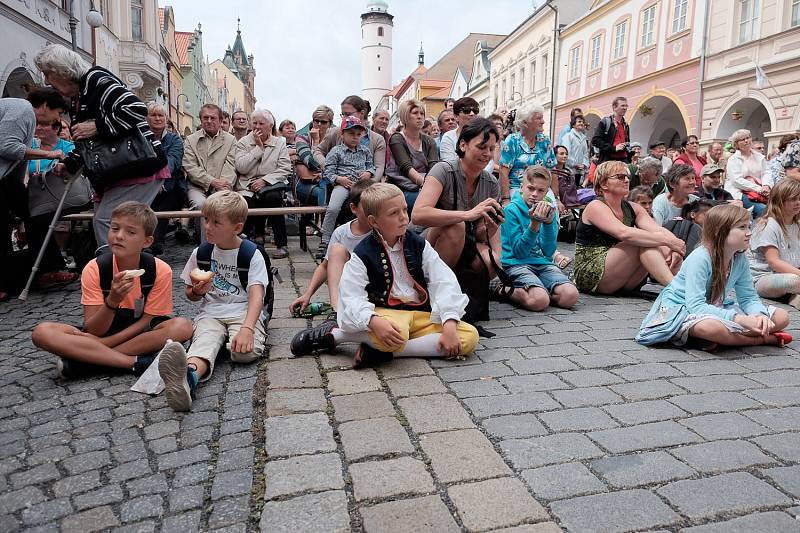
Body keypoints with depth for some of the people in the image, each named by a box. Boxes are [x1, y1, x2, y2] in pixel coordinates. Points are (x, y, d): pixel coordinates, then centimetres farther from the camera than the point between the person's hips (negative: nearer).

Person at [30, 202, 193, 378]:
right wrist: (112, 301, -33)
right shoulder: (94, 269, -12)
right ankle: (137, 362, -28)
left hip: (141, 334, -1)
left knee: (182, 326, -32)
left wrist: (105, 343, -22)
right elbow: (93, 330, -15)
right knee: (42, 332, -22)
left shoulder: (160, 270, -15)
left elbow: (148, 321, -11)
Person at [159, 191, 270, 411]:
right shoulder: (200, 253, 11)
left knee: (245, 352, -34)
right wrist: (197, 291, -5)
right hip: (210, 313, 0)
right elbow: (190, 294, 22)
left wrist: (247, 328, -32)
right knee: (205, 341, -37)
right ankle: (189, 375, -68)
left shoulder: (252, 255, -1)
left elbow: (256, 295, -15)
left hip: (243, 313, 0)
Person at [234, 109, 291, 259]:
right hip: (247, 185, 1)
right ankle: (256, 233, 3)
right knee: (245, 205, -30)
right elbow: (241, 168, -7)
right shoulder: (243, 143, 9)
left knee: (273, 197, -34)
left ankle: (282, 245, -26)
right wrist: (259, 147, -8)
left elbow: (285, 169, -1)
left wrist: (265, 180, -15)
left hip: (271, 184, -1)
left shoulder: (280, 142, 10)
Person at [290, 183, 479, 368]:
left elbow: (445, 282, -4)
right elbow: (352, 297, -15)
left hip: (420, 315, 5)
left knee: (470, 337, -20)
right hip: (385, 313, -4)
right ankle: (333, 334, -13)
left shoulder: (418, 244, 3)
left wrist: (450, 324, -19)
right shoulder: (362, 255, -5)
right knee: (395, 333, -41)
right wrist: (374, 321, -36)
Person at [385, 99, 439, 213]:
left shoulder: (429, 142, 18)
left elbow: (433, 166, 0)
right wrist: (424, 182, -30)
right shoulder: (397, 139, 4)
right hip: (403, 190, -4)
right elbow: (406, 168, -12)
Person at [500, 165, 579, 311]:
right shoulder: (511, 210, -5)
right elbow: (519, 251, -10)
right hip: (517, 263, -5)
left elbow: (548, 252, 0)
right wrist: (534, 224, -20)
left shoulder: (549, 210, 10)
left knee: (570, 296, -21)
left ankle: (539, 291, 3)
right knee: (539, 301, -30)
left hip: (543, 263, 5)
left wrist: (549, 222, -13)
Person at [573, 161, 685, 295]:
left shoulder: (633, 208, 11)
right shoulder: (596, 207, -11)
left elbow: (659, 230, -5)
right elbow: (624, 233, -27)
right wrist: (667, 240, -28)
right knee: (643, 244, -24)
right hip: (588, 276, -7)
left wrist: (673, 245, -27)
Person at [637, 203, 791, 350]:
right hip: (682, 309, -7)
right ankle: (765, 339, -16)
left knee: (781, 317, -1)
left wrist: (760, 316, -22)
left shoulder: (740, 259, -3)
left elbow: (749, 298, 2)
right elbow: (695, 305, -31)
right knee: (711, 326, -42)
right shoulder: (700, 258, -24)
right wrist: (741, 319, -35)